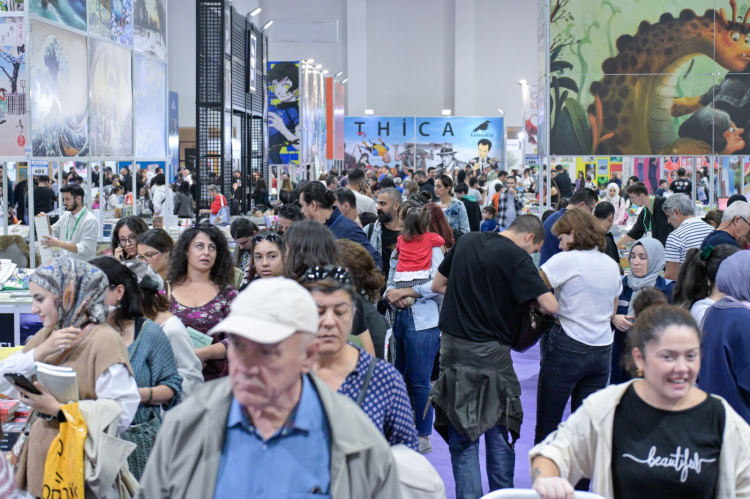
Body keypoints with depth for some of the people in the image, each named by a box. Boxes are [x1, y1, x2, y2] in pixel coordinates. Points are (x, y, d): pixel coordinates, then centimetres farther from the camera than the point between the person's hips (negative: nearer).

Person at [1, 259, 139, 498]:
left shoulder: (104, 341, -15)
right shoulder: (44, 336, 11)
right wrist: (41, 351, -13)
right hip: (40, 462, 7)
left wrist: (58, 410, -24)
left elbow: (121, 415, -24)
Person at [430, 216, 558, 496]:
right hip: (490, 353, -4)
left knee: (461, 436, 8)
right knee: (498, 432, 12)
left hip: (452, 344, 4)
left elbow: (437, 285, 16)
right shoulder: (516, 257, -11)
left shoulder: (466, 241, 7)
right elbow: (550, 305, -16)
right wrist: (535, 306, 5)